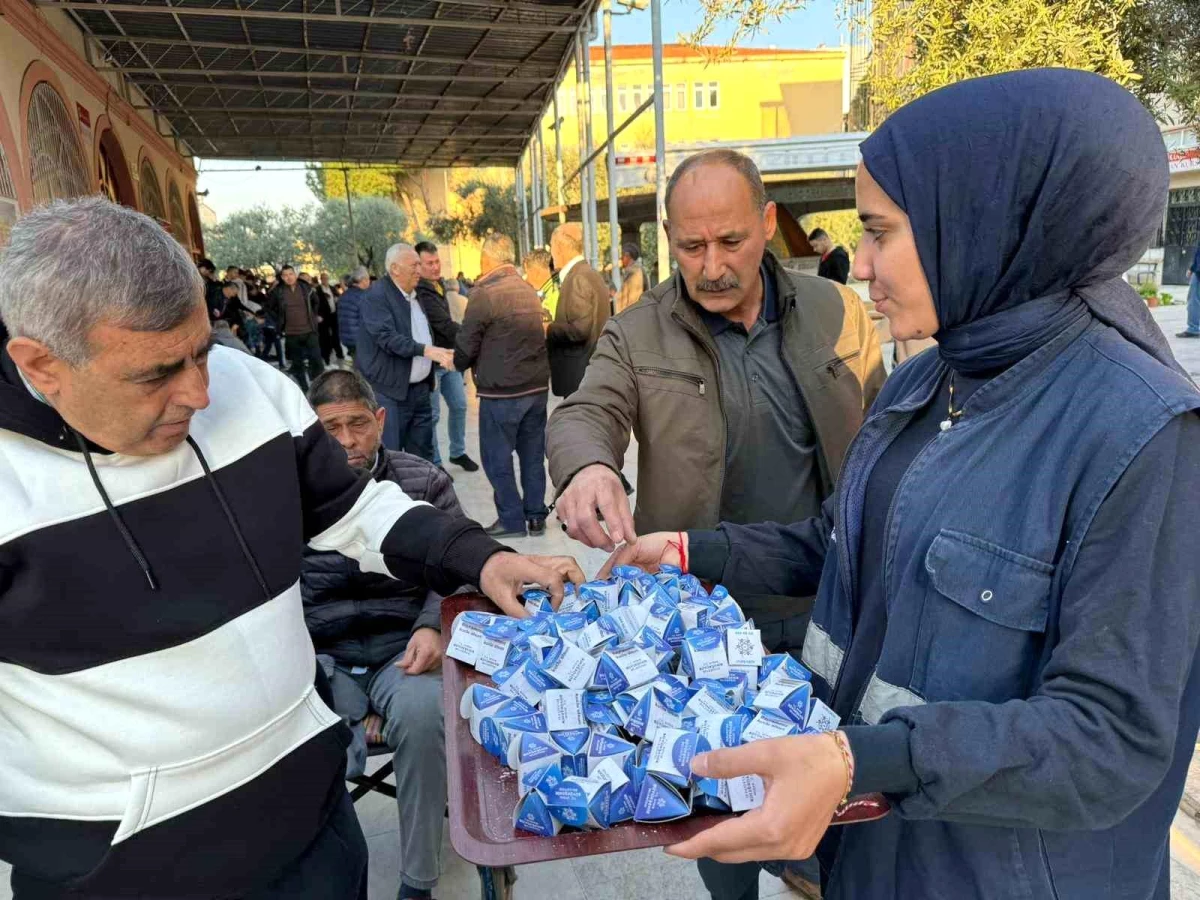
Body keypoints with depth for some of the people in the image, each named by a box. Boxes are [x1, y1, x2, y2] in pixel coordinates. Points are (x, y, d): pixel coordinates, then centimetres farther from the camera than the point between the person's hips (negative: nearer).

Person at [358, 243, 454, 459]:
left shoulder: (415, 294, 14)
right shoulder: (376, 296, -11)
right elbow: (387, 337, -23)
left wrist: (441, 354, 11)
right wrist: (426, 350, -32)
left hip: (420, 389, 8)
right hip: (391, 392, -7)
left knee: (423, 456, 12)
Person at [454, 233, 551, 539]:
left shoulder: (484, 293, -13)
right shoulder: (528, 290, 7)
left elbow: (467, 346, -10)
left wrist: (458, 363, 10)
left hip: (501, 390, -6)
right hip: (537, 386, 7)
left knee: (497, 457, 6)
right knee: (532, 454, 13)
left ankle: (512, 520, 11)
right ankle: (536, 516, 21)